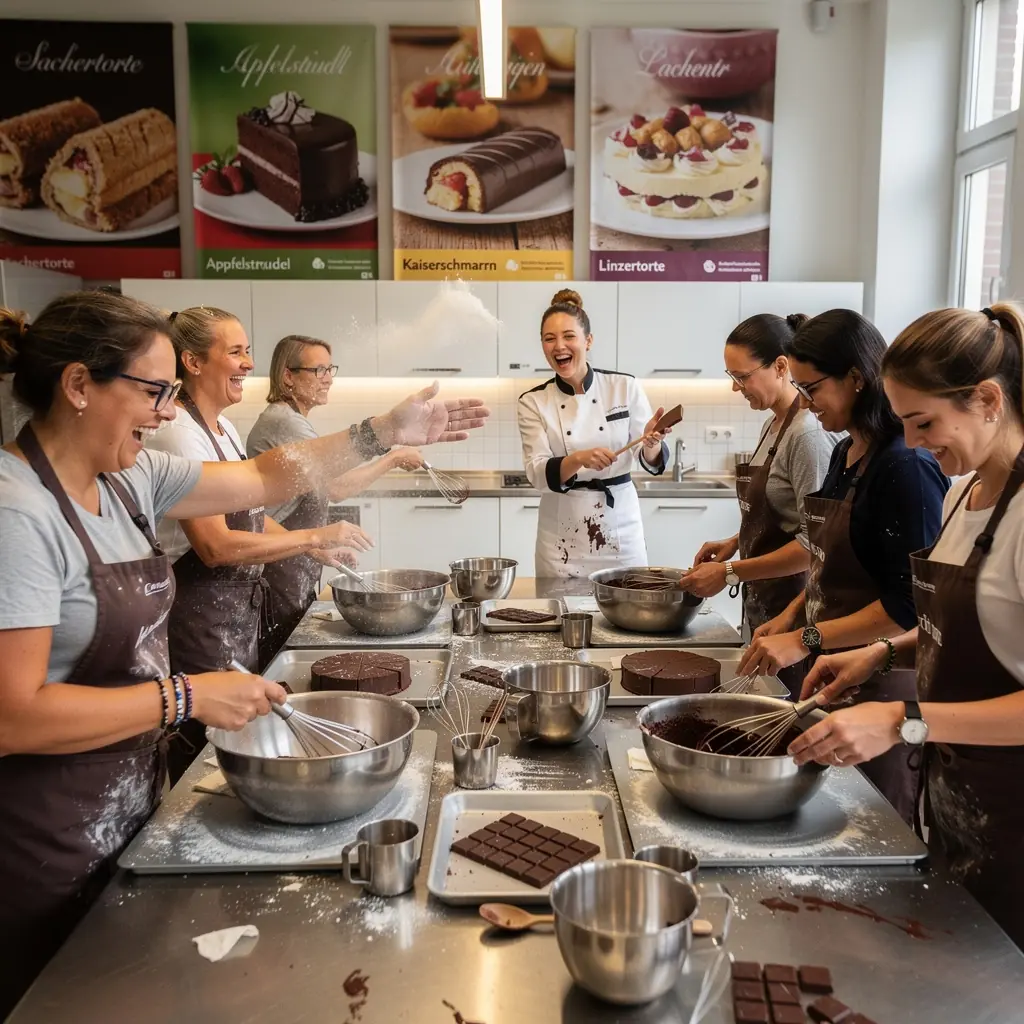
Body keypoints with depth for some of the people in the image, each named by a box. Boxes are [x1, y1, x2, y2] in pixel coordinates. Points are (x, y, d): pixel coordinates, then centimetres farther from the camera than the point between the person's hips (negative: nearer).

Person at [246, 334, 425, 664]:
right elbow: (336, 487, -26)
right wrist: (392, 459, -16)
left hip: (299, 566, 10)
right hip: (281, 568, -10)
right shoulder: (286, 423, -18)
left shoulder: (287, 418, 15)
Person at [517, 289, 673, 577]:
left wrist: (652, 445, -25)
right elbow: (538, 474, -11)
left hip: (620, 523, 0)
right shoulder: (533, 402, -2)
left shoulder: (625, 387, -3)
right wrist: (579, 459, -28)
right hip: (563, 532, 0)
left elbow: (652, 461, -3)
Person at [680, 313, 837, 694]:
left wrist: (730, 573, -19)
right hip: (763, 605, 8)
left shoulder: (808, 433, -18)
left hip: (792, 609, -8)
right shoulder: (773, 425, 9)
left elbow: (814, 544, -21)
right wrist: (734, 543, 5)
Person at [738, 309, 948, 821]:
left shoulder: (907, 468, -19)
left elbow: (910, 605, -20)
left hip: (881, 680, -8)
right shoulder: (845, 454, 8)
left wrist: (807, 639, -19)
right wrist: (791, 615, 6)